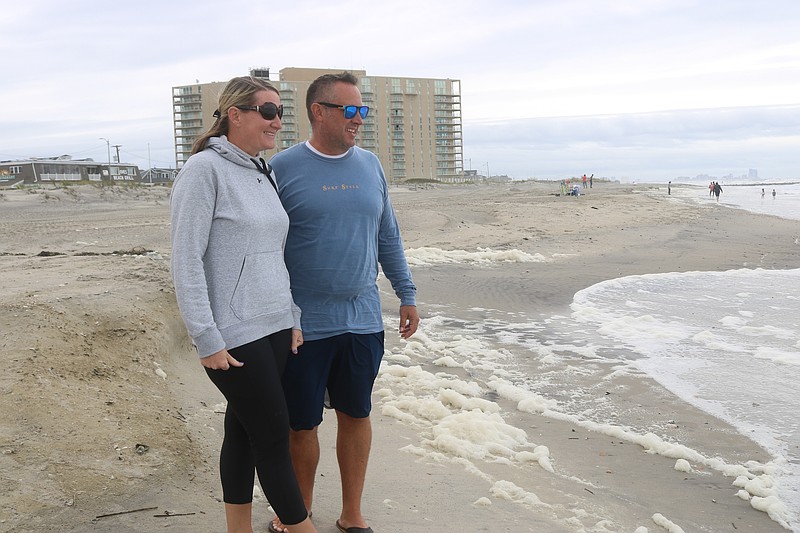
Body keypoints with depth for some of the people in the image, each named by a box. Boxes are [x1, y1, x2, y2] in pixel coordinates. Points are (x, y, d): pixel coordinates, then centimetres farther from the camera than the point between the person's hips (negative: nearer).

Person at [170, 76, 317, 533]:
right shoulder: (205, 169, -11)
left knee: (245, 432, 14)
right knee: (274, 437, 0)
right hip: (234, 335, -7)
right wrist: (208, 340, -17)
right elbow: (187, 260, -15)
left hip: (276, 329, 7)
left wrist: (293, 318, 15)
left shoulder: (264, 173, 12)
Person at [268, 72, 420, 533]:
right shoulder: (283, 168, -6)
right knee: (301, 424, 7)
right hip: (303, 325, -3)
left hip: (363, 321, 4)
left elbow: (388, 236, 15)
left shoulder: (370, 165, 7)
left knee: (356, 416, 12)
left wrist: (408, 295, 13)